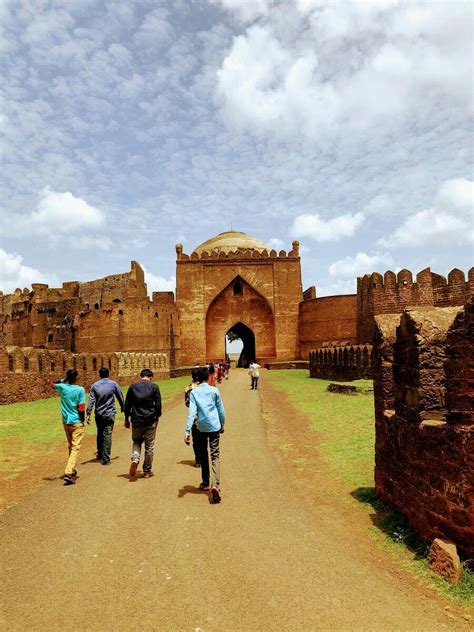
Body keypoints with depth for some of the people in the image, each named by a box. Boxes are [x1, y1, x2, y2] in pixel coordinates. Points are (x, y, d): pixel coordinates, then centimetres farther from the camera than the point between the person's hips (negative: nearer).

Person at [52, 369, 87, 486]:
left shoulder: (62, 387, -1)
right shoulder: (80, 389, -11)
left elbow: (53, 385, 23)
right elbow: (81, 408, -12)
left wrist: (63, 380, 15)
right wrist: (82, 420, 0)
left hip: (66, 421, 5)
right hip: (77, 422, -5)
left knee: (70, 446, 21)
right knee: (75, 447, -5)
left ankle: (72, 470, 33)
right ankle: (68, 473, -19)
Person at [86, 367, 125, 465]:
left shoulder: (94, 385, 0)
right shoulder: (114, 384, -2)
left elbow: (91, 400, -6)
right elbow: (120, 397, 6)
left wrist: (88, 413, -6)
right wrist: (123, 408, 20)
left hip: (99, 414, 2)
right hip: (110, 414, -2)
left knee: (100, 434, 18)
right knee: (107, 435, -2)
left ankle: (99, 455, 30)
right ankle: (106, 458, -5)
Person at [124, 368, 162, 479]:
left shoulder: (132, 387, 2)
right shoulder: (154, 387, -3)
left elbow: (127, 404, 5)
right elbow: (158, 405, -3)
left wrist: (127, 419, 15)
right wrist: (157, 417, 11)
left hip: (136, 420, 2)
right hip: (150, 421, -1)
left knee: (136, 441, 19)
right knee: (149, 445, 9)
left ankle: (135, 459, -9)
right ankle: (147, 471, 15)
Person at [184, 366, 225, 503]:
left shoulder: (194, 392, -2)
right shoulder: (214, 390, 1)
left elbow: (191, 412, -12)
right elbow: (221, 410, 4)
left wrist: (187, 431, -14)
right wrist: (222, 426, 18)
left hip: (201, 428, 1)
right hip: (214, 427, 0)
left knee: (203, 455, 18)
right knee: (215, 455, 0)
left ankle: (205, 483, 29)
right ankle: (215, 484, -19)